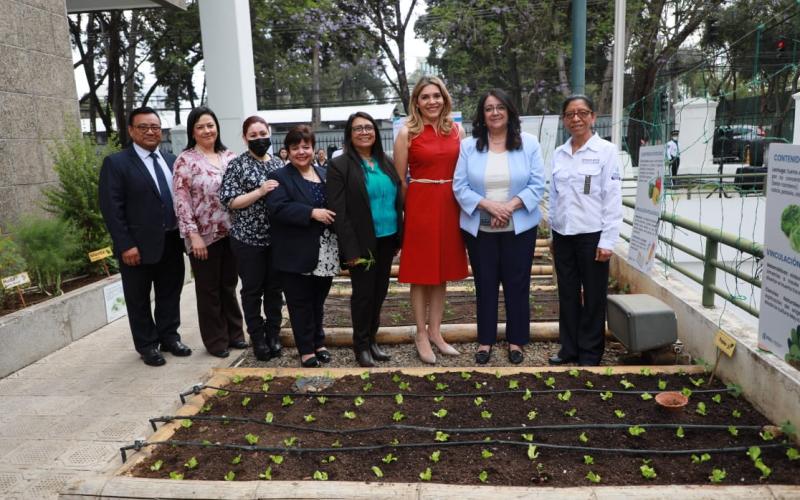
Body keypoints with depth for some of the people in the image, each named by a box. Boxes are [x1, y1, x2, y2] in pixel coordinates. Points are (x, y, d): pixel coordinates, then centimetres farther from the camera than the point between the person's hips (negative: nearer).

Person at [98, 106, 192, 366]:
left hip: (171, 242, 5)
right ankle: (147, 345, 24)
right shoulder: (116, 163, -8)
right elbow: (111, 208, -12)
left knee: (170, 293, 16)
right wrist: (125, 245, -17)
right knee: (139, 299, 9)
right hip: (139, 246, -5)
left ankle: (169, 337, 32)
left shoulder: (171, 160, 9)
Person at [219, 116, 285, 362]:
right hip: (248, 238, -4)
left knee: (274, 287, 11)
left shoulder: (278, 163, 9)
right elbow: (229, 201, -12)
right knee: (252, 289, 6)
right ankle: (257, 338, 19)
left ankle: (273, 334, 25)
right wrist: (260, 191, -20)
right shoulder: (237, 165, -4)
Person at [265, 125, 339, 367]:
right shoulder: (280, 177, -3)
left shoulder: (325, 174, 15)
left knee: (318, 301, 15)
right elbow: (277, 208, -17)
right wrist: (312, 213, -22)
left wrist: (332, 215, -1)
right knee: (301, 303, 5)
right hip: (297, 255, -5)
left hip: (325, 254, 5)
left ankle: (319, 342, 30)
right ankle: (306, 349, 16)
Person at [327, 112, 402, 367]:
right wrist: (351, 249, -18)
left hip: (387, 240, 5)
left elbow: (397, 200, 13)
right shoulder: (339, 165, -9)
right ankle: (361, 346, 19)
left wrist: (399, 238, 9)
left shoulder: (386, 162, 9)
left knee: (379, 292, 13)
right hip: (362, 243, -5)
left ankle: (372, 339, 28)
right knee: (363, 293, 4)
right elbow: (339, 212, -13)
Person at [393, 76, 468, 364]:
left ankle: (435, 332, 23)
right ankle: (421, 335, 16)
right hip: (419, 205, -4)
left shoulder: (457, 130, 7)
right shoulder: (407, 132, -3)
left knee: (442, 272, 10)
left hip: (449, 205, 4)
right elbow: (400, 180, 0)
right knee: (420, 274, 4)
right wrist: (407, 210, 0)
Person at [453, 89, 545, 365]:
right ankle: (486, 340, 23)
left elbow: (537, 185, -5)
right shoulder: (468, 145, 1)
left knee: (517, 284, 7)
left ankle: (516, 340, 23)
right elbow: (460, 187, -5)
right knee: (485, 284, 10)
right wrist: (490, 206, -18)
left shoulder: (529, 143, 0)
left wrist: (510, 207, -18)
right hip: (479, 228, 1)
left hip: (519, 227, 0)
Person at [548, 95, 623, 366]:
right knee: (567, 294, 12)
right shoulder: (559, 153, 8)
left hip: (592, 234, -4)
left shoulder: (606, 150, -5)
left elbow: (613, 198, -9)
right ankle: (569, 348, 25)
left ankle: (590, 353, 21)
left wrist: (607, 240, -13)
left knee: (593, 297, 7)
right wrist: (553, 233, 11)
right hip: (563, 234, 4)